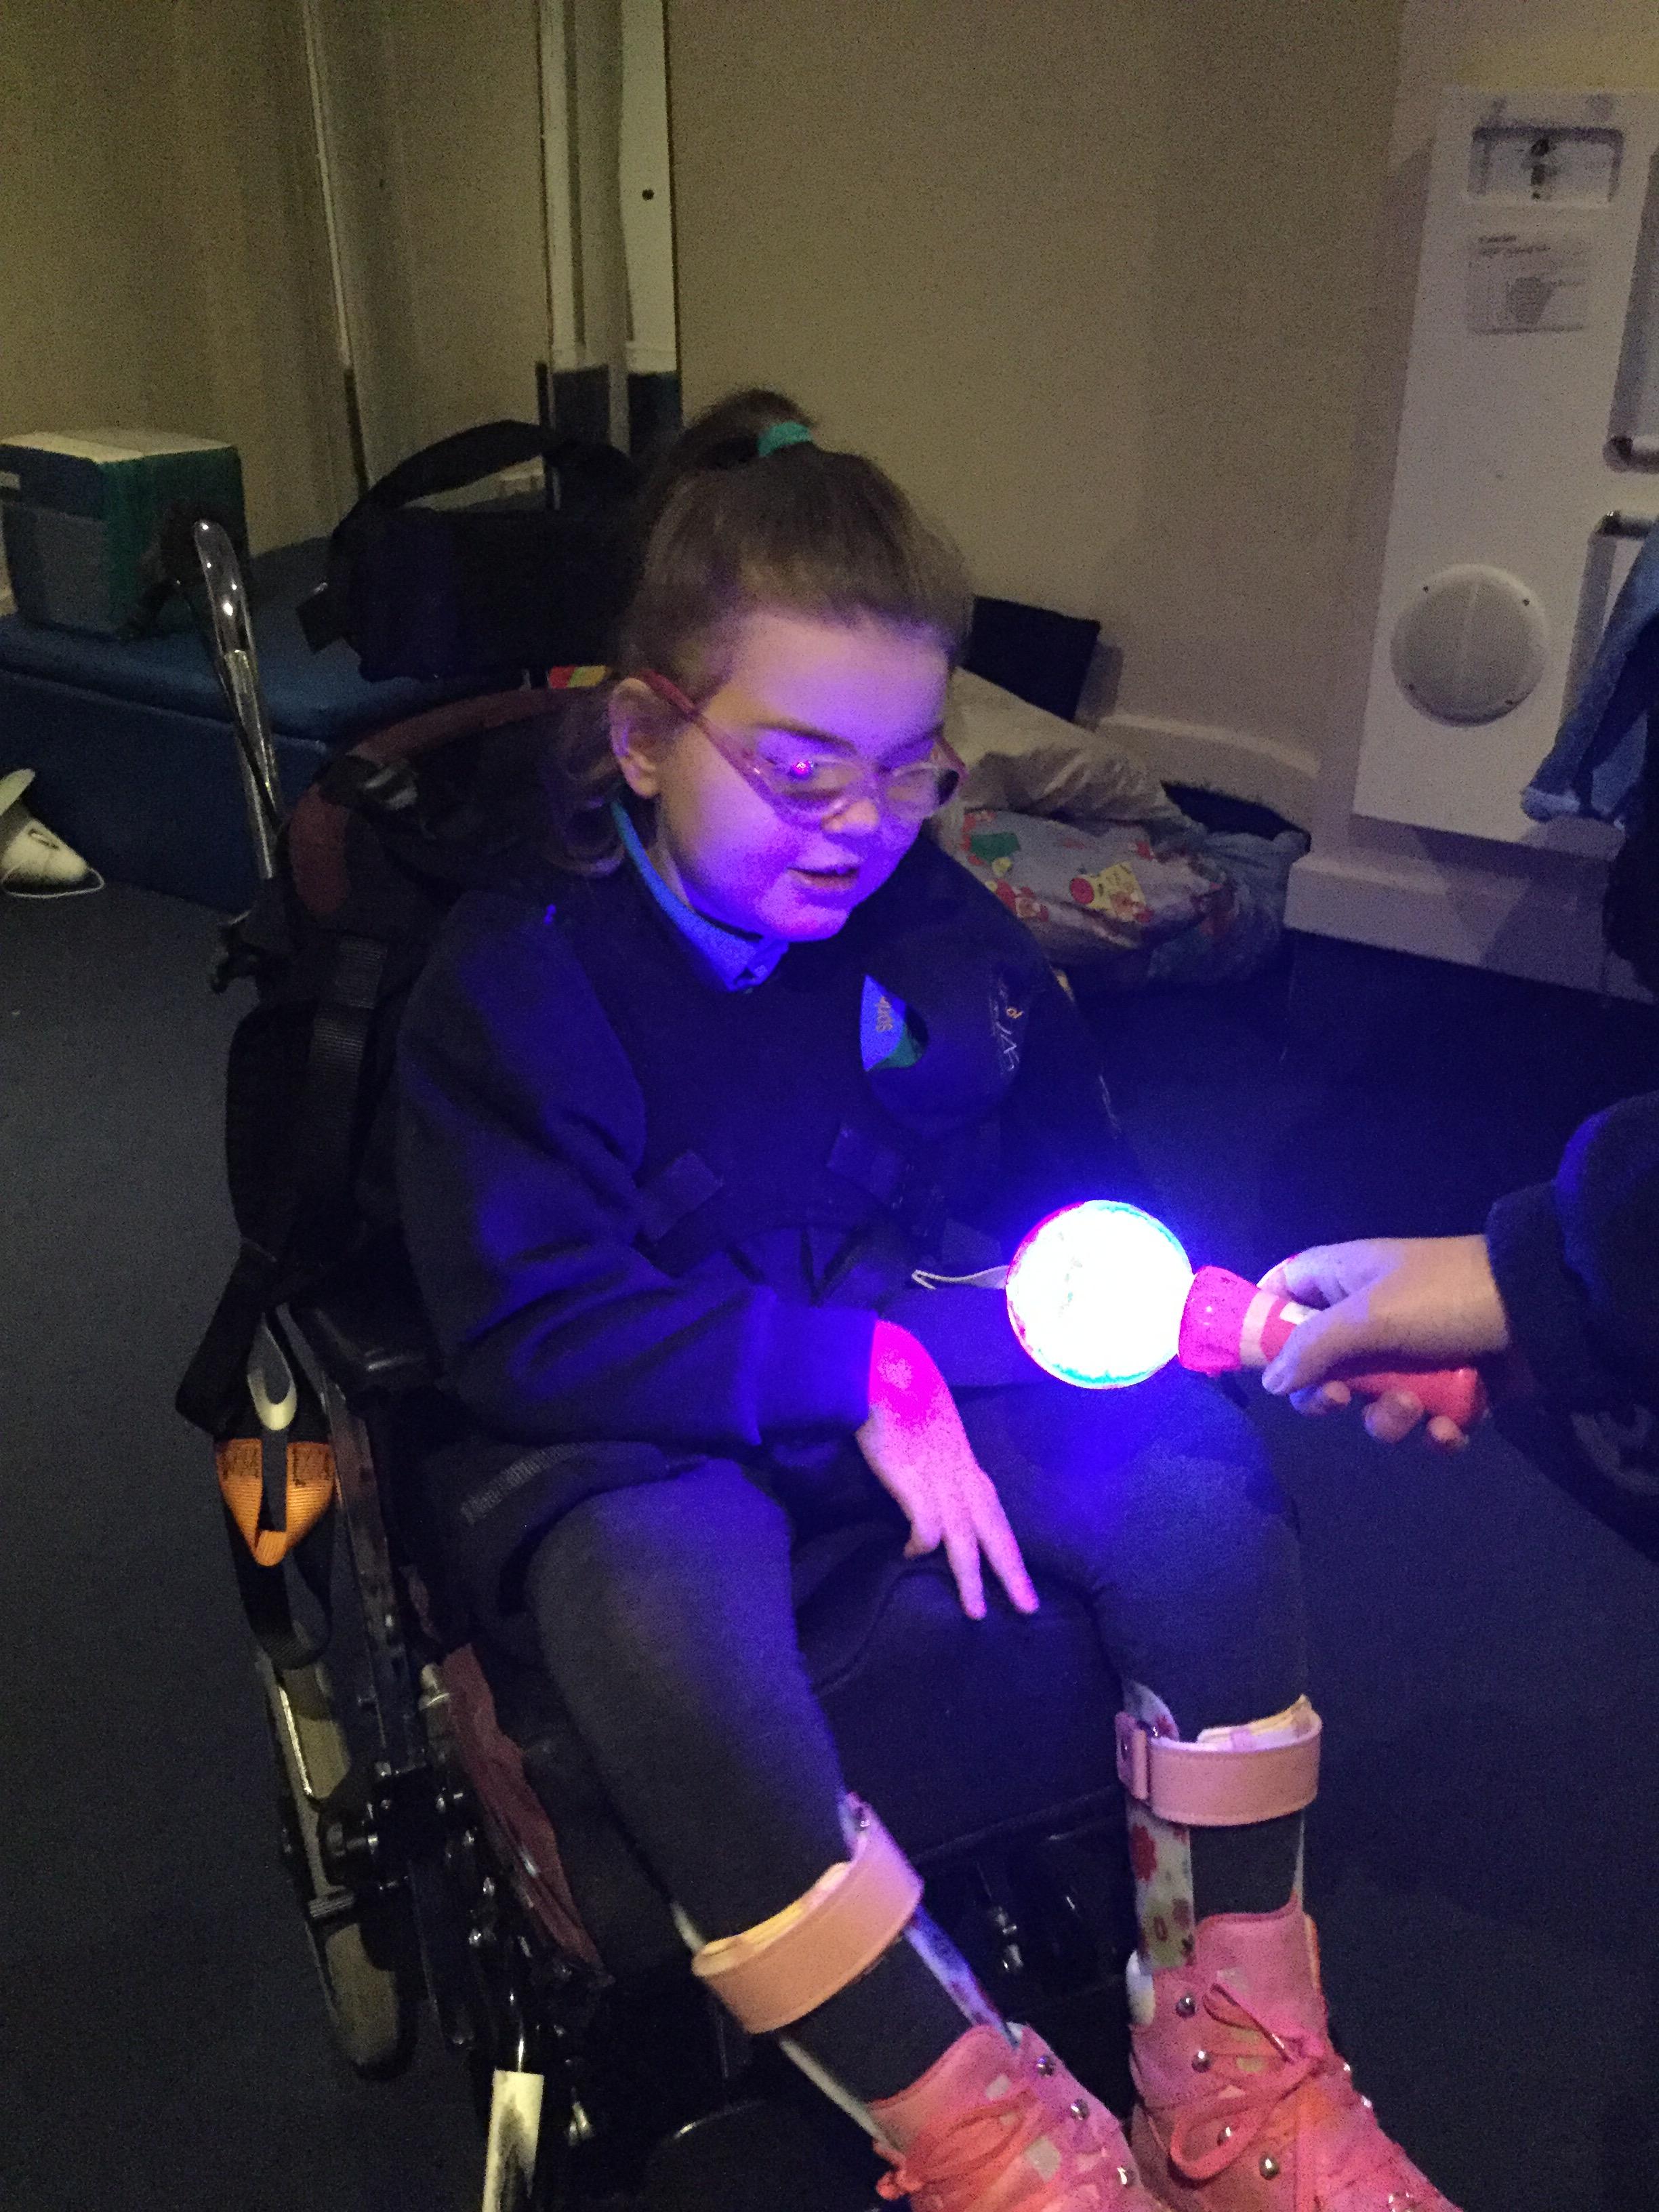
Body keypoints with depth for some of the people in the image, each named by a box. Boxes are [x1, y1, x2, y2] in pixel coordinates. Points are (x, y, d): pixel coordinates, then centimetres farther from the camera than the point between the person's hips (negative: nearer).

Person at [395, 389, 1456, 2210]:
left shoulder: (938, 927, 0)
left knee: (1197, 1478, -20)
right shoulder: (514, 976, -14)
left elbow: (1070, 1182, 10)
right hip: (627, 1431, -4)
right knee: (663, 1614, -38)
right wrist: (855, 1375, -26)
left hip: (903, 1355, 5)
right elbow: (531, 1332, -20)